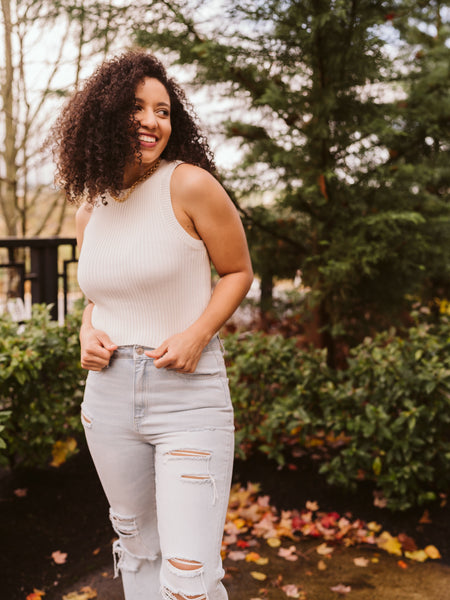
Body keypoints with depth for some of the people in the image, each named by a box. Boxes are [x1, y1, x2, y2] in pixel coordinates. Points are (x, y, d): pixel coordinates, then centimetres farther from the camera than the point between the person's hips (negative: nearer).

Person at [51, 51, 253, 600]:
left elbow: (238, 271, 0)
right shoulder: (89, 212, 8)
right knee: (137, 545, 20)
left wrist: (197, 334, -15)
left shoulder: (190, 185, -8)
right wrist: (88, 333, 0)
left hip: (189, 392, -5)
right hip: (109, 394, 5)